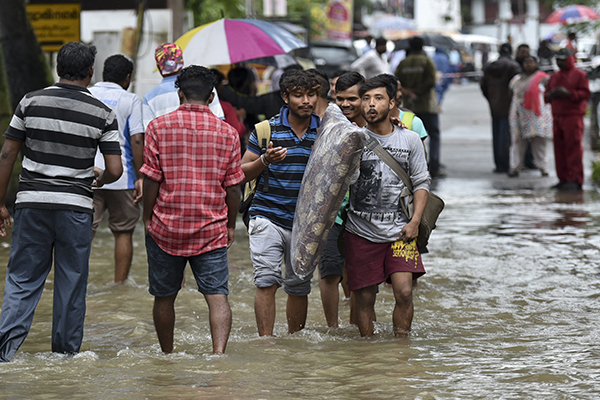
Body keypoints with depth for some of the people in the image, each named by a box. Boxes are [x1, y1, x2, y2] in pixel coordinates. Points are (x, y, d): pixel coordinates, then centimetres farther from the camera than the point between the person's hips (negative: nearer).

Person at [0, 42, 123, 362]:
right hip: (75, 205, -1)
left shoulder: (31, 102, 0)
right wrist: (99, 179, 19)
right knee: (72, 282, 10)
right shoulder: (102, 114, -2)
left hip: (31, 202, 1)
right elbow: (115, 170, -5)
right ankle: (66, 352, 15)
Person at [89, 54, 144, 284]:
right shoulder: (131, 101, -1)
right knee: (123, 232, 10)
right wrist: (140, 178, -6)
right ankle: (120, 284, 13)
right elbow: (137, 140, -9)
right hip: (121, 178, -2)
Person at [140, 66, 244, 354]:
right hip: (212, 232, 0)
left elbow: (151, 179, -6)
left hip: (166, 226, 0)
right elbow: (232, 187, 2)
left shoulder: (158, 127, -4)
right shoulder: (227, 133, 0)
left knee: (164, 297, 14)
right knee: (217, 295, -4)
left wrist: (147, 218, 5)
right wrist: (231, 224, 13)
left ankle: (167, 356, 26)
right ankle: (219, 351, -22)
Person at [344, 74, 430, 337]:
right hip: (361, 231, 0)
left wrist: (414, 222, -3)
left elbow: (422, 182, 9)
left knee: (404, 292, -12)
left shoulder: (410, 140, 5)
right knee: (365, 298, 2)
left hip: (398, 230, 1)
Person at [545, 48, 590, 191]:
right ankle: (563, 179, 10)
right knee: (559, 149, 5)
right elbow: (546, 95, 21)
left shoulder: (579, 75, 1)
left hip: (573, 116, -7)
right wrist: (551, 95, -3)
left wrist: (568, 93, -19)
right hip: (557, 117, 7)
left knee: (573, 147, -10)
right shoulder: (554, 76, 20)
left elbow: (585, 93, -7)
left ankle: (575, 180, -10)